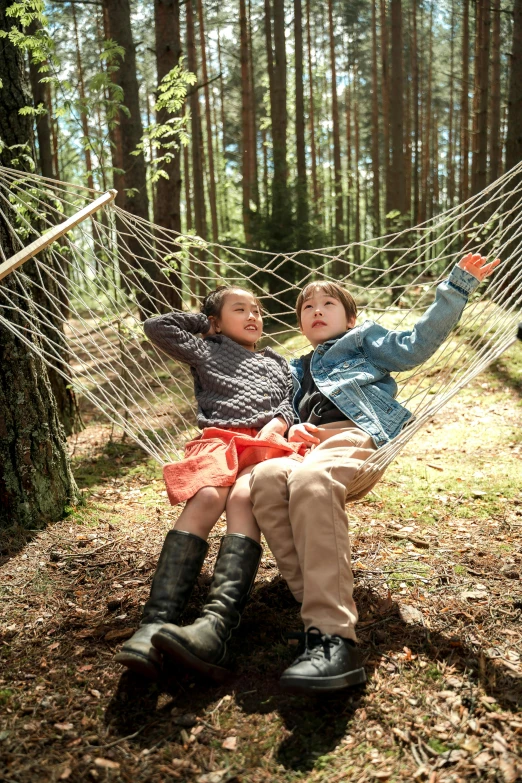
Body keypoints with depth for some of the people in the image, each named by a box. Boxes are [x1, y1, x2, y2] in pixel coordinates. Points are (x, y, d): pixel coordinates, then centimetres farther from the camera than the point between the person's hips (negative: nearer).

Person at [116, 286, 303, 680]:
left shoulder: (278, 363, 34)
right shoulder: (207, 352, 29)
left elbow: (289, 405, 19)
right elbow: (156, 326, 25)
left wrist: (274, 425, -3)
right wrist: (201, 321, 33)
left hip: (265, 443, 0)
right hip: (218, 439, 0)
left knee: (242, 498, -34)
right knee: (204, 498, -34)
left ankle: (217, 626, -54)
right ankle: (156, 623, -47)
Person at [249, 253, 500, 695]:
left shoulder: (363, 340, 28)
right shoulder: (297, 371, 41)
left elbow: (418, 344, 14)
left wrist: (457, 289, 8)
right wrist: (291, 430, 9)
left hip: (357, 436, -4)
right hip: (310, 447, 4)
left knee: (309, 479, -40)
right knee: (266, 477, -33)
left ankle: (335, 637, -49)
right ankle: (320, 603, -37)